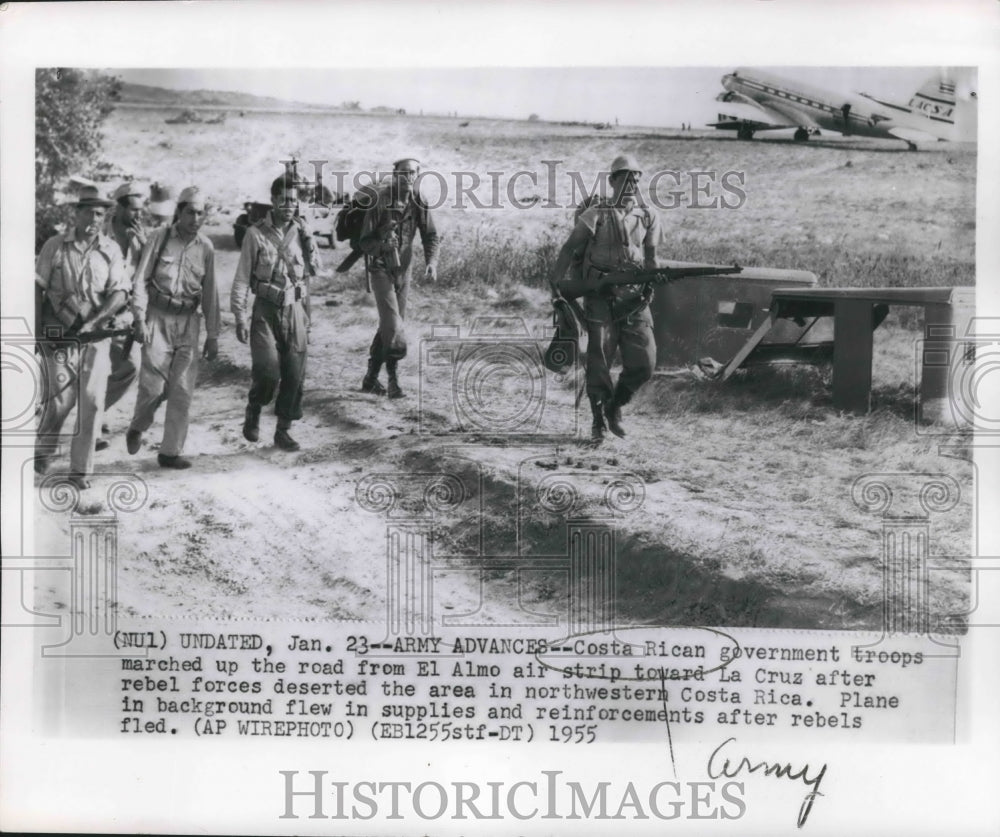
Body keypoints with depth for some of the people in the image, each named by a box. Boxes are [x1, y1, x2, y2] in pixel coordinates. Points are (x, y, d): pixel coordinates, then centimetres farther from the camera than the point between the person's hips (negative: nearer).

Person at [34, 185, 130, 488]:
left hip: (96, 336, 2)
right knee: (60, 398, -5)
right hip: (59, 336, -2)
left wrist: (91, 323, -14)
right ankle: (41, 453, 22)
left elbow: (119, 294, -3)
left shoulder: (110, 250, 3)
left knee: (92, 402, 0)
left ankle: (81, 469, 11)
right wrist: (38, 330, -4)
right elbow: (38, 289, 2)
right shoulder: (55, 246, 0)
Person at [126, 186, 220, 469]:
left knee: (182, 390, -1)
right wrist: (140, 319, -12)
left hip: (189, 321, 3)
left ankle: (171, 451, 8)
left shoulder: (205, 247, 6)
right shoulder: (159, 237, -2)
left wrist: (213, 335, 10)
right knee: (154, 385, -7)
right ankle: (137, 427, 23)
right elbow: (141, 280, -3)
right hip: (158, 317, -3)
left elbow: (210, 293, 12)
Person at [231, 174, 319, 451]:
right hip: (266, 311, -3)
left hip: (295, 311, 3)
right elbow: (242, 278, -4)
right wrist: (240, 316, -8)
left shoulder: (301, 233, 5)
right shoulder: (256, 234, -6)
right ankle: (253, 412, 15)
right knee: (267, 370, -14)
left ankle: (283, 430, 16)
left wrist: (309, 247, 0)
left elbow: (313, 271, 13)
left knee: (294, 374, 2)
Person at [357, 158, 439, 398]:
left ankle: (371, 378, 21)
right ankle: (393, 377, -11)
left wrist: (432, 262, -14)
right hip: (380, 268, -5)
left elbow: (430, 236, 3)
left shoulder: (419, 203, -1)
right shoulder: (380, 200, -15)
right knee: (392, 325, -17)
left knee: (389, 326, 10)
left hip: (403, 270, 6)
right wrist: (381, 245, -30)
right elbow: (364, 242, -12)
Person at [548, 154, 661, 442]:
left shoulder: (648, 218, 12)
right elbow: (570, 248, -2)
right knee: (599, 362, -2)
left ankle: (615, 406, 24)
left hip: (634, 300, 3)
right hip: (600, 298, -3)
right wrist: (555, 280, -13)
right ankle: (599, 420, 14)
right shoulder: (596, 214, 1)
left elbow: (651, 256, 7)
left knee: (643, 364, -1)